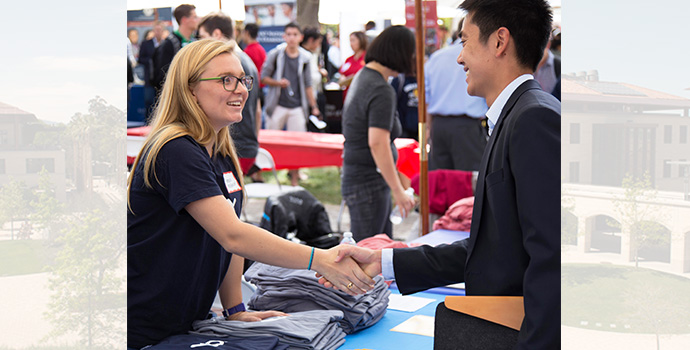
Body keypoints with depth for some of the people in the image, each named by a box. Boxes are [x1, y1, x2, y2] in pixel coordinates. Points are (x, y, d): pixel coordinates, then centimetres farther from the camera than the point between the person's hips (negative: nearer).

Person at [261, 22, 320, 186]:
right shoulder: (275, 55, 1)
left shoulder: (304, 58, 8)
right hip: (277, 105, -2)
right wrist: (278, 83, -15)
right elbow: (264, 77, 4)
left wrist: (313, 106, 13)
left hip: (297, 107, 2)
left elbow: (308, 85, 15)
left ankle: (294, 176, 5)